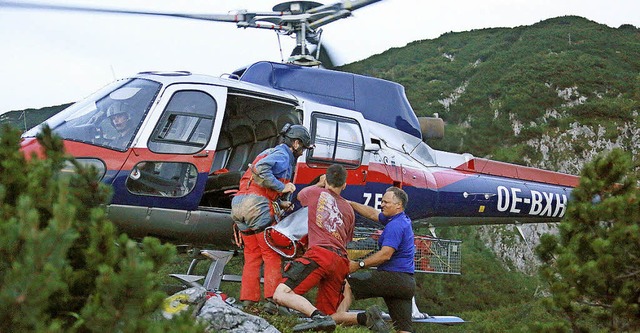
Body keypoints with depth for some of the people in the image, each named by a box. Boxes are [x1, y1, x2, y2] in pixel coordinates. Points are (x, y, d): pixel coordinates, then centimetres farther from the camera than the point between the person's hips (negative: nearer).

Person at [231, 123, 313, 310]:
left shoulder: (271, 153, 28)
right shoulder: (282, 155, -2)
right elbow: (260, 170, -22)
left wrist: (280, 203, 21)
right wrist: (282, 187, -16)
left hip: (241, 208, 9)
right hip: (258, 207, -9)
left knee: (252, 254, 11)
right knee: (272, 254, -4)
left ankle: (248, 298, 8)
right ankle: (273, 298, -8)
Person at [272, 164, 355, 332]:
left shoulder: (316, 192, 12)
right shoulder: (349, 209, 25)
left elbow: (300, 196, 37)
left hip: (320, 253, -6)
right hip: (342, 262, 6)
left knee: (281, 295, -18)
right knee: (328, 315, 12)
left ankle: (318, 317, -37)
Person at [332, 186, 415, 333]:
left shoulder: (395, 225, -12)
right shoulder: (404, 220, 17)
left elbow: (385, 255, -21)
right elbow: (372, 214, 28)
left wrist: (359, 265, -16)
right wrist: (349, 203, 26)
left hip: (393, 276, -10)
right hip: (408, 282, 10)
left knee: (347, 283, -6)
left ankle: (339, 316, -24)